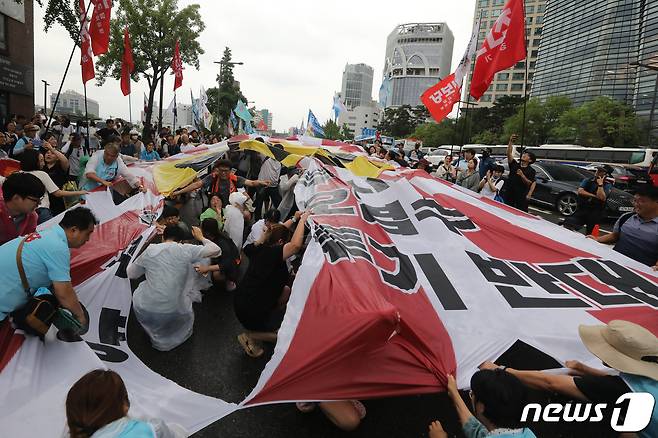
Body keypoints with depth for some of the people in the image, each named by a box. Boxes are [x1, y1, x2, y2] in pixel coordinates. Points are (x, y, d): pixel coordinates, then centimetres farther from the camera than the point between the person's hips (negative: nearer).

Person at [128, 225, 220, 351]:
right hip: (171, 313, -1)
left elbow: (130, 274, 13)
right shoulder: (186, 250, -4)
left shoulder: (149, 250, 1)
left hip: (144, 311, 1)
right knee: (186, 302, 31)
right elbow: (216, 250, 5)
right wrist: (201, 238, 20)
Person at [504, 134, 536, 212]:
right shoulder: (514, 164, 8)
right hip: (509, 194, 3)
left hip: (521, 197, -3)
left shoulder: (531, 171, 1)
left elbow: (529, 184, -9)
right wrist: (511, 142, -18)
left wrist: (522, 175, -24)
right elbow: (509, 154, -6)